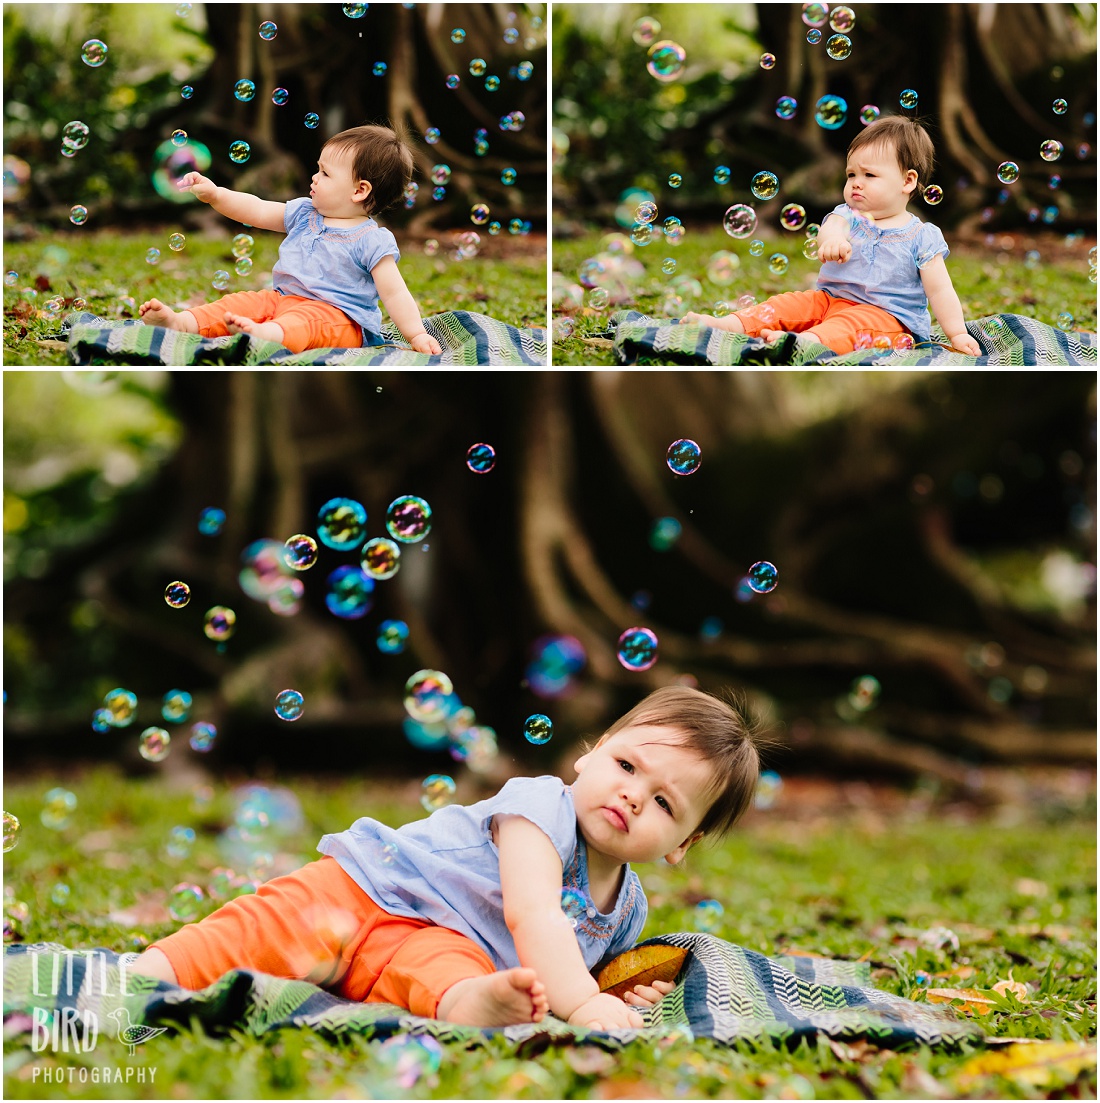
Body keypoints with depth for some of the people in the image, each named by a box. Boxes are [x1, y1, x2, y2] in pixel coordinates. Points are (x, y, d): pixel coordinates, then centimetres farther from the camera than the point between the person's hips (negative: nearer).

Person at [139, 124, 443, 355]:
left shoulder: (372, 241, -5)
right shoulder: (304, 214, 16)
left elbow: (394, 293, -7)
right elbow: (258, 211, 17)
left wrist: (416, 335, -14)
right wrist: (214, 194, 6)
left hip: (335, 314, -8)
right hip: (283, 298, 8)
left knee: (303, 321, -39)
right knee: (245, 301, -13)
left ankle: (266, 334, -70)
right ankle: (182, 322, -34)